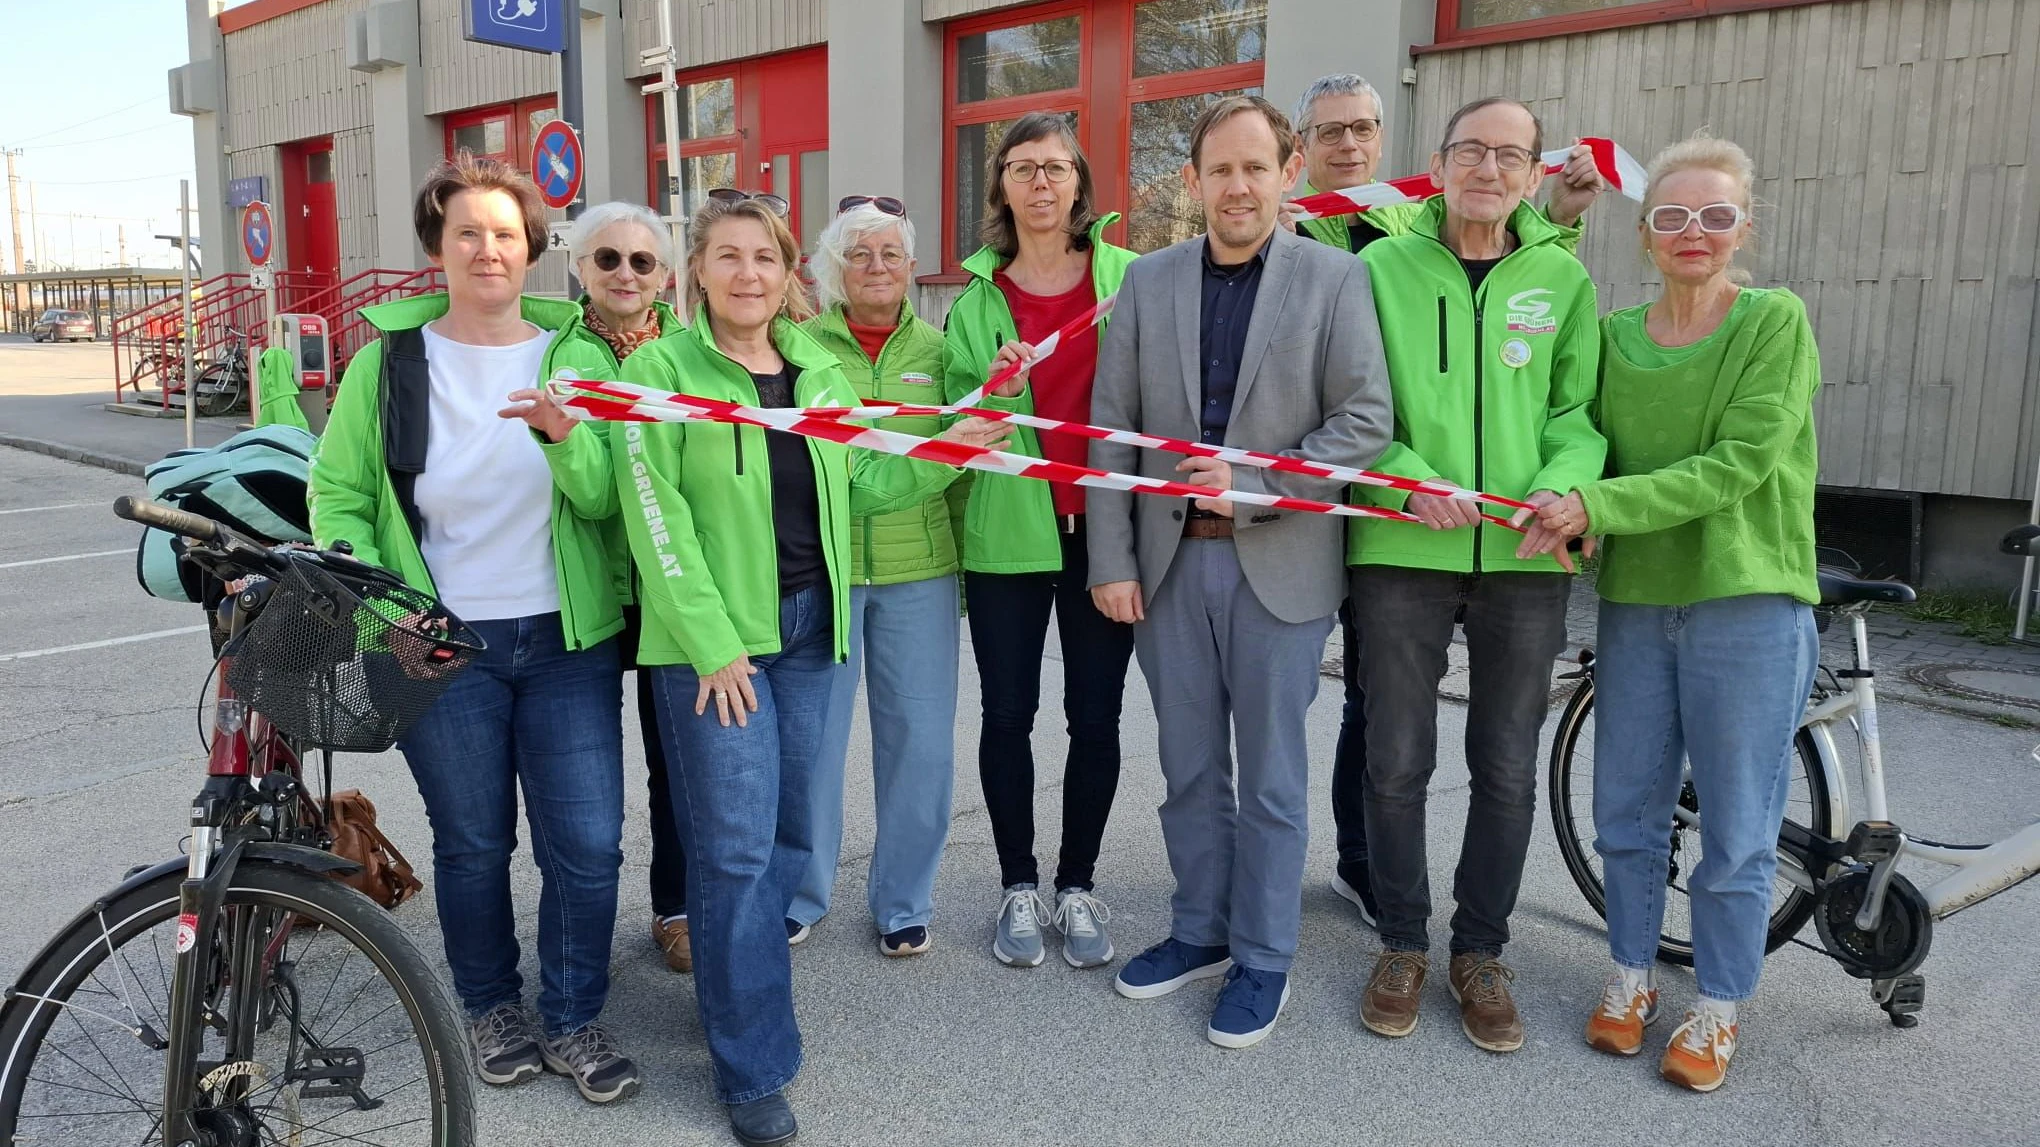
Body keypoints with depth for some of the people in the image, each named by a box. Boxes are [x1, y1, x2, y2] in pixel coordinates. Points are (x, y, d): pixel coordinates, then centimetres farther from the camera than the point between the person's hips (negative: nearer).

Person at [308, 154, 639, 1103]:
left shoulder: (576, 355, 2)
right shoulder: (391, 359, 1)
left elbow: (606, 500, -5)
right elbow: (337, 496, 3)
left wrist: (567, 438, -25)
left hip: (567, 641, 1)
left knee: (586, 845, 1)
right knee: (472, 844, 12)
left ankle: (573, 1022, 23)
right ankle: (491, 1008, 35)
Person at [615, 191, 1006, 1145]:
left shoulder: (822, 372, 11)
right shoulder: (661, 367, -5)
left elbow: (852, 491, 14)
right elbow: (654, 514, -11)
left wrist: (945, 453, 2)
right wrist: (711, 639, -15)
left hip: (808, 624, 5)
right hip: (711, 634, -5)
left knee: (788, 831, 12)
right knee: (736, 846, -4)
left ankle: (739, 984, 34)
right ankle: (754, 1070, 10)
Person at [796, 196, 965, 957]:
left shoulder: (938, 350, 6)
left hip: (917, 570, 2)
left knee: (921, 741, 6)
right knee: (811, 737, 6)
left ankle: (903, 900, 25)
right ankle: (799, 895, 27)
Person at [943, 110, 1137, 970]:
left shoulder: (1128, 277, 1)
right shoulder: (978, 297, 5)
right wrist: (991, 393, -16)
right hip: (1007, 531, 1)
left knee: (1095, 715, 7)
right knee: (1007, 714, 8)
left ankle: (1078, 886, 25)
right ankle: (1019, 886, 25)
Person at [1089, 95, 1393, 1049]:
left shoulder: (1335, 280, -2)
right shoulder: (1148, 280, 5)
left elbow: (1365, 422, -7)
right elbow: (1112, 429, 3)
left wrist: (1254, 486, -17)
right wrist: (1112, 562, -2)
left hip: (1279, 565, -3)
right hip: (1170, 563, 3)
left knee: (1271, 779, 8)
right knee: (1189, 768, 15)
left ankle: (1262, 959, 24)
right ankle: (1199, 932, 33)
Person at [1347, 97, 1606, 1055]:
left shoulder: (1562, 278, 8)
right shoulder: (1383, 266, 3)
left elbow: (1580, 409, 8)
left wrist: (1565, 482, -12)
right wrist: (1406, 477, -15)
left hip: (1524, 557, 2)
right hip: (1401, 547, -1)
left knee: (1507, 771, 9)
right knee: (1397, 762, 5)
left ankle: (1480, 951, 27)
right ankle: (1403, 943, 25)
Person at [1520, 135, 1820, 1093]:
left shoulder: (1775, 322, -5)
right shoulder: (1612, 335, 7)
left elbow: (1739, 465, -16)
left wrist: (1598, 505, -23)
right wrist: (1569, 507, -13)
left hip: (1748, 604, -4)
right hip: (1635, 601, 4)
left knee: (1736, 829, 6)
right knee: (1627, 812, 12)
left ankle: (1718, 1007, 23)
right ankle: (1631, 974, 32)